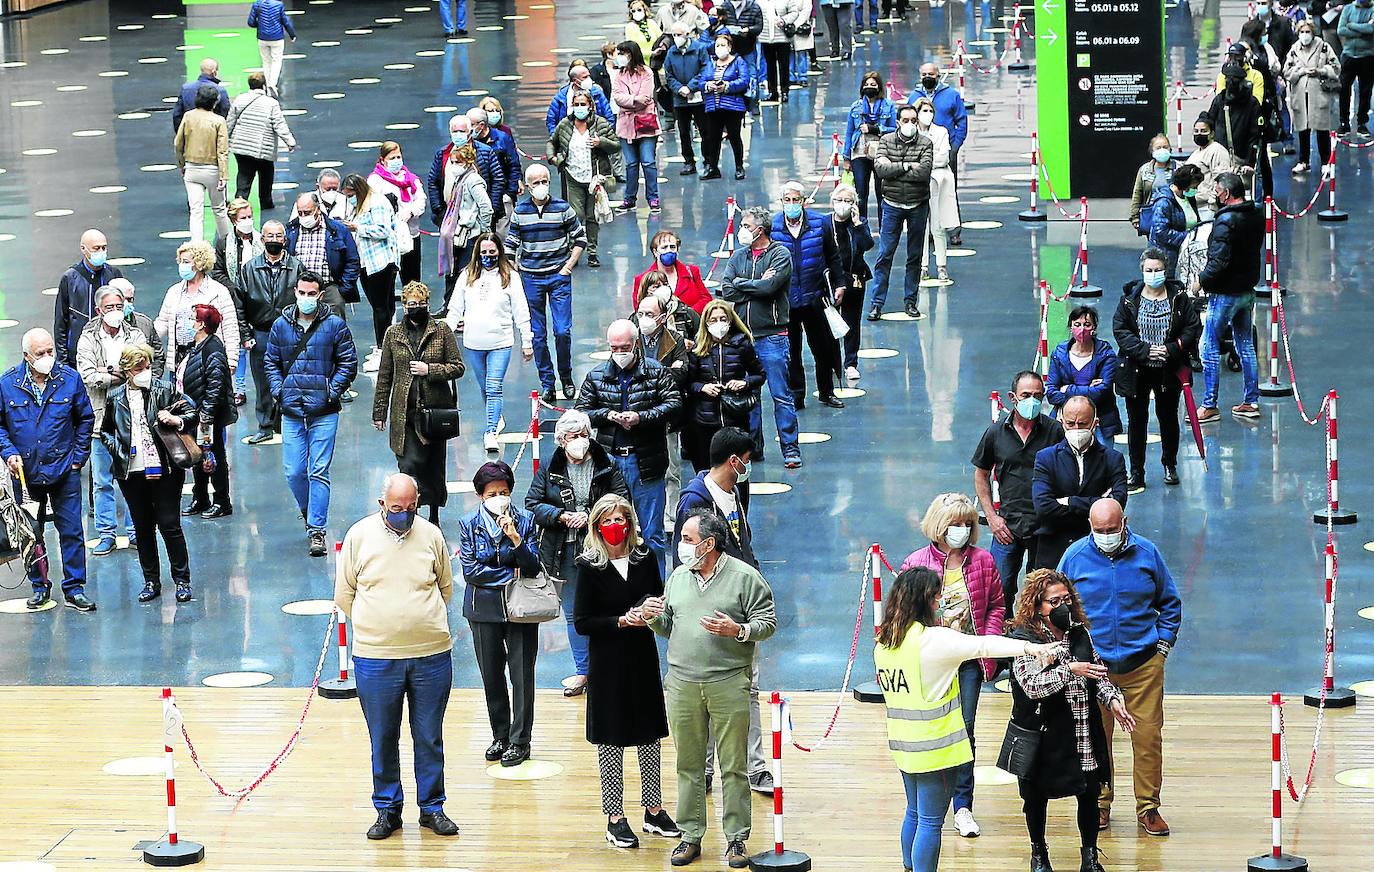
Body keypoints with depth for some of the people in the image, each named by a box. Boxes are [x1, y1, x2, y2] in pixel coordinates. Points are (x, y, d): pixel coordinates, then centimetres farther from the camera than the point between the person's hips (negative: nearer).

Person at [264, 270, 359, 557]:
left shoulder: (335, 325, 0)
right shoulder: (281, 325, 7)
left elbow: (348, 362, 4)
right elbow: (271, 362, 17)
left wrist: (332, 390, -6)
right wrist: (278, 390, 3)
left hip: (324, 413, -3)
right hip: (291, 411, 3)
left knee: (319, 472, -5)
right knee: (294, 472, 3)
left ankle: (316, 530, -1)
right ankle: (309, 513, 29)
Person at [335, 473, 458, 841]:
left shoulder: (431, 535, 2)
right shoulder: (359, 535, 0)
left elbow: (445, 588, 15)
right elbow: (344, 594, 7)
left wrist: (426, 623, 12)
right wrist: (374, 627, 7)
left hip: (432, 655, 1)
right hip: (375, 658, -1)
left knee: (430, 738, 7)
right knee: (382, 739, 6)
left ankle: (432, 807, 18)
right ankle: (387, 809, 17)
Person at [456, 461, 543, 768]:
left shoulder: (525, 521, -3)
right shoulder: (469, 525, -1)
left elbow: (533, 568, -8)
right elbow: (470, 570, -8)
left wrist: (515, 538, -24)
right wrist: (510, 573, -10)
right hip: (485, 610, 1)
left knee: (522, 674, -2)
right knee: (491, 675, 9)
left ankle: (520, 741, 6)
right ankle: (500, 737, 22)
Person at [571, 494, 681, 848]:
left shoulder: (644, 559, 2)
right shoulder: (589, 566, -7)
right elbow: (581, 622, -9)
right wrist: (621, 621, -19)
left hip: (643, 657, 4)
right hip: (607, 662, -4)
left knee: (650, 736, 9)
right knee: (611, 739, 1)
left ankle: (653, 811, 21)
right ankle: (615, 819, 9)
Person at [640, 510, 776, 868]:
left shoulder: (744, 576, -3)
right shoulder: (678, 576, 13)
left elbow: (767, 621, -3)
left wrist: (738, 631, -19)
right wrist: (652, 617, -1)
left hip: (729, 684, -4)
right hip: (682, 683, 4)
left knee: (733, 765, 1)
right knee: (688, 764, 8)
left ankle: (736, 839, 8)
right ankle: (690, 836, 16)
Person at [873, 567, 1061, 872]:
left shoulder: (883, 643, 5)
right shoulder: (932, 639, -20)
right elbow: (982, 645, -32)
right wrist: (1028, 647, -41)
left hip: (903, 743, 8)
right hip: (934, 748, -8)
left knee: (914, 813, 23)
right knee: (930, 822, -2)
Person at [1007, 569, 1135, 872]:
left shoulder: (1080, 632, 3)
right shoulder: (1024, 639, -14)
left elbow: (1098, 673, 13)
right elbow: (1032, 684, -25)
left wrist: (1113, 700, -2)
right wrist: (1070, 671, -34)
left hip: (1083, 732, 4)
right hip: (1042, 732, -4)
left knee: (1089, 791, 9)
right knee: (1037, 794, 12)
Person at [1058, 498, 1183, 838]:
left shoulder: (1147, 553, 2)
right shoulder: (1075, 556, 0)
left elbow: (1170, 603, 14)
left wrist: (1163, 644, 6)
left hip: (1143, 665, 0)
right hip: (1093, 664, 0)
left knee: (1148, 735, -1)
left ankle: (1148, 806, 10)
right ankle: (1099, 803, 18)